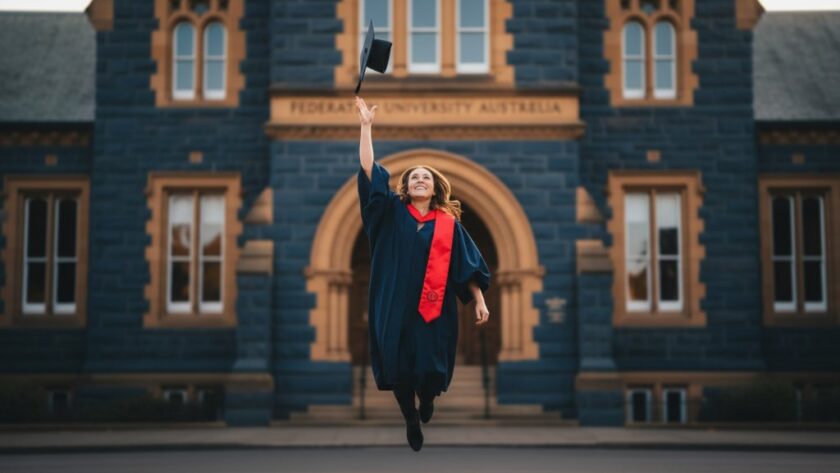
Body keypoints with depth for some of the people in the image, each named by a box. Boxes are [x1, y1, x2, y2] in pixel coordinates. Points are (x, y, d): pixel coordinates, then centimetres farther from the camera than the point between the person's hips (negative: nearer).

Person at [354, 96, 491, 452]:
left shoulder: (448, 223, 7)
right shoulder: (392, 213, 6)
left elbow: (468, 265, 6)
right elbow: (369, 172, -2)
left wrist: (480, 301, -4)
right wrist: (366, 126, -7)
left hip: (434, 308, 0)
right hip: (396, 305, 0)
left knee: (430, 366, -1)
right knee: (398, 365, 3)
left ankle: (427, 399, 35)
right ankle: (410, 419, 27)